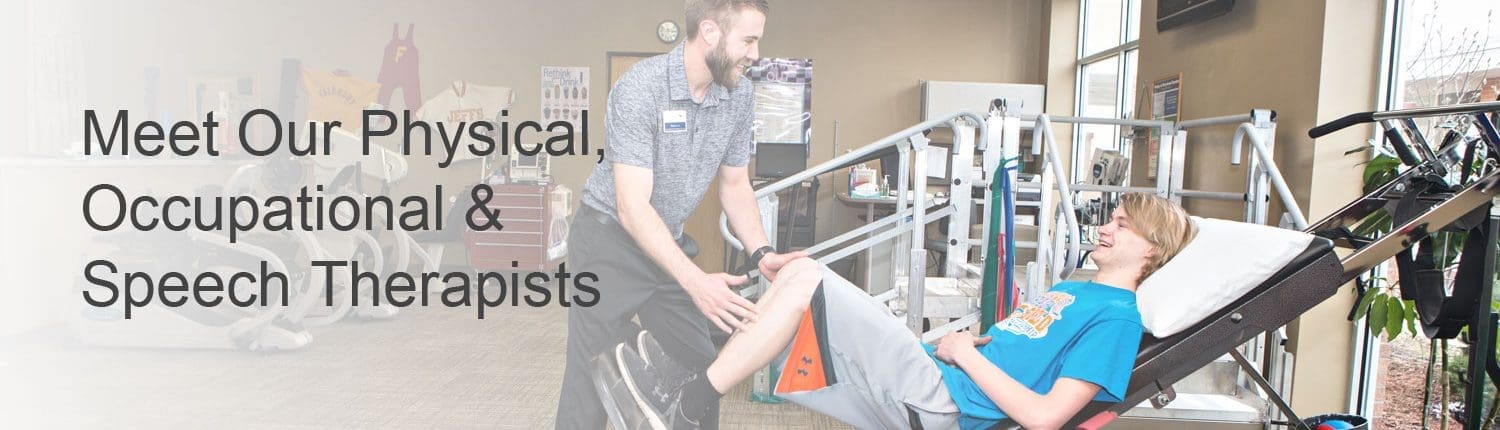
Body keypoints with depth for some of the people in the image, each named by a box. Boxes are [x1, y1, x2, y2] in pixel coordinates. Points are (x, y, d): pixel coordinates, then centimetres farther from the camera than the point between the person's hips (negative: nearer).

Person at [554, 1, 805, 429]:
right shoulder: (639, 87, -25)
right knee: (595, 376, -4)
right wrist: (695, 281, -39)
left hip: (669, 244, 6)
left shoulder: (740, 96, -6)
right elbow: (632, 207, -30)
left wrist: (761, 253, -11)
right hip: (610, 240, -6)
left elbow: (734, 185, 5)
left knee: (701, 373, 9)